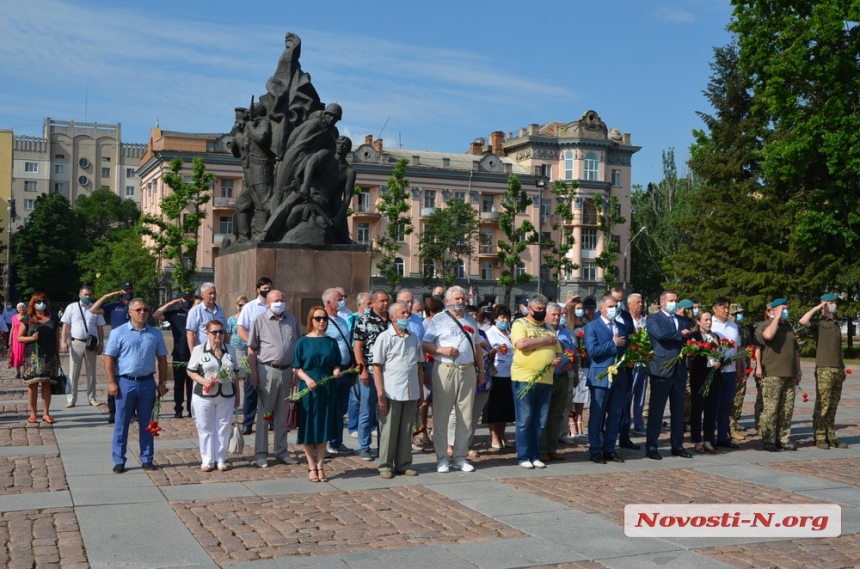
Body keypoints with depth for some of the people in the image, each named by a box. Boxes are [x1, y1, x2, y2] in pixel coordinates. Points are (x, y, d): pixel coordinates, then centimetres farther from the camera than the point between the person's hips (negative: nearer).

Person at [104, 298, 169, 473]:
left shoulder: (155, 334, 7)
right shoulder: (118, 332, -2)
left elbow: (162, 359, 10)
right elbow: (109, 358, -3)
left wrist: (162, 382, 5)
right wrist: (112, 382, -9)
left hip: (147, 383, 3)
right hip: (125, 382, -2)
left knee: (146, 424, 10)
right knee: (122, 424, 4)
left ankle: (147, 459, 19)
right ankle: (119, 461, 13)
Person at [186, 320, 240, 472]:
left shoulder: (230, 350, 8)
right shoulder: (199, 350, -2)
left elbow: (235, 374, 12)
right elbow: (190, 371, 0)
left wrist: (237, 395, 11)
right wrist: (203, 381, -18)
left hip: (226, 397, 2)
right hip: (204, 397, -2)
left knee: (223, 428, 6)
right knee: (206, 429, 4)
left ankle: (221, 460, 16)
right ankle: (206, 461, 13)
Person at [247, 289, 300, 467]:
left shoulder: (291, 320, 10)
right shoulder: (259, 321, -2)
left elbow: (297, 346, 15)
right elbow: (251, 349, -3)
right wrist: (254, 373, -9)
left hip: (287, 371, 4)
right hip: (267, 370, -4)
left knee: (282, 414, 12)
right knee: (264, 414, 2)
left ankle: (282, 451, 21)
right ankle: (260, 453, 9)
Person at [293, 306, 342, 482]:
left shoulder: (331, 342, 8)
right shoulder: (303, 342, 0)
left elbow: (336, 365, 12)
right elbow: (297, 368, -2)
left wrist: (336, 371, -10)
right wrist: (307, 379, -18)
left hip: (327, 388, 3)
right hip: (308, 388, -3)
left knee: (324, 427, 7)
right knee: (308, 427, 2)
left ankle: (320, 466, 16)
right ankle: (311, 467, 13)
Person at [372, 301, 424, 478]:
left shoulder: (413, 338, 12)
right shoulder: (384, 338, -2)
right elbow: (377, 367, -5)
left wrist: (421, 391, 12)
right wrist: (381, 394, -12)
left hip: (410, 392, 4)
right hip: (391, 392, -4)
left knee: (406, 431, 9)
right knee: (388, 431, 2)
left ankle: (403, 464, 18)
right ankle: (385, 466, 11)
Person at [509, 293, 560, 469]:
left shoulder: (548, 328, 18)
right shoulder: (519, 324, -2)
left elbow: (558, 351, 22)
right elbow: (522, 344, -20)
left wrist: (558, 359, -2)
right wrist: (545, 340, -9)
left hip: (545, 380, 6)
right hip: (524, 379, -6)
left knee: (540, 421, 8)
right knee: (524, 420, -1)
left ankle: (535, 456, 16)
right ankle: (524, 457, 6)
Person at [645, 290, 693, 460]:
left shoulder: (683, 320, 17)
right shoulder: (653, 319, -2)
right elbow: (660, 334, -20)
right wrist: (680, 334, -8)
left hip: (680, 370, 6)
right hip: (661, 370, -6)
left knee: (678, 411, 10)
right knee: (656, 410, -2)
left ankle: (677, 446, 19)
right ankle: (651, 447, 3)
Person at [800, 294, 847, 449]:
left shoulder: (836, 324, 21)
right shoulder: (819, 323, -1)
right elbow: (803, 321, -24)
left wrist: (842, 368, 19)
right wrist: (818, 307, -12)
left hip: (837, 370, 7)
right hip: (824, 369, -6)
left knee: (833, 405, 7)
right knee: (822, 405, -7)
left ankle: (830, 436, 11)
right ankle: (819, 438, -3)